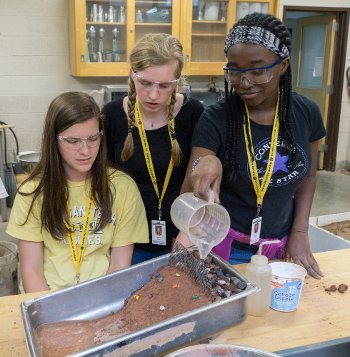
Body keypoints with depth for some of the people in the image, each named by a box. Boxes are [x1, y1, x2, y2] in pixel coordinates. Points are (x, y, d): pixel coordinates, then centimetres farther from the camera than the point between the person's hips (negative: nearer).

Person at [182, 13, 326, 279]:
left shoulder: (306, 113, -8)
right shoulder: (216, 120, -18)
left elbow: (307, 176, 7)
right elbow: (188, 197, -21)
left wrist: (300, 234, 0)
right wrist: (204, 167, -42)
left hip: (282, 247, 3)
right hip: (227, 247, -3)